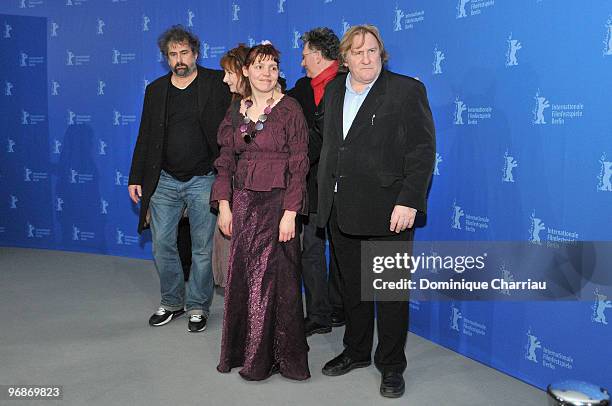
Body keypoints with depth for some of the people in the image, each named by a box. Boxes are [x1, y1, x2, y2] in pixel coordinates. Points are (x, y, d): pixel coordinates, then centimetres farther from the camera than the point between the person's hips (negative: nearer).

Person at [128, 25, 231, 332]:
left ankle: (198, 307, 21)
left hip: (203, 180, -3)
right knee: (162, 244, 7)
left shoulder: (217, 83, -2)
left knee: (202, 248, 5)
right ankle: (172, 302, 26)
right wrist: (136, 178, 7)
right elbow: (145, 136, 10)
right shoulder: (155, 90, 8)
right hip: (164, 181, 3)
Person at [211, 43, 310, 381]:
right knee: (241, 277, 9)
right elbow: (225, 162, 11)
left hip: (277, 202, -4)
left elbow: (298, 165, -9)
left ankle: (267, 356, 16)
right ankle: (241, 349, 25)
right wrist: (224, 205, 2)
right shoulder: (236, 111, 9)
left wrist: (290, 212, -15)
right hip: (243, 203, 5)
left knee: (274, 277, 1)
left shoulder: (289, 109, -5)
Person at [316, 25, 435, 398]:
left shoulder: (407, 90, -6)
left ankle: (392, 365, 21)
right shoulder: (334, 91, 13)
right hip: (341, 211, 6)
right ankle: (357, 352, 35)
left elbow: (423, 151, -11)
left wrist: (408, 202, -18)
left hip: (387, 212, -6)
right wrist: (327, 196, 12)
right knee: (352, 287, 17)